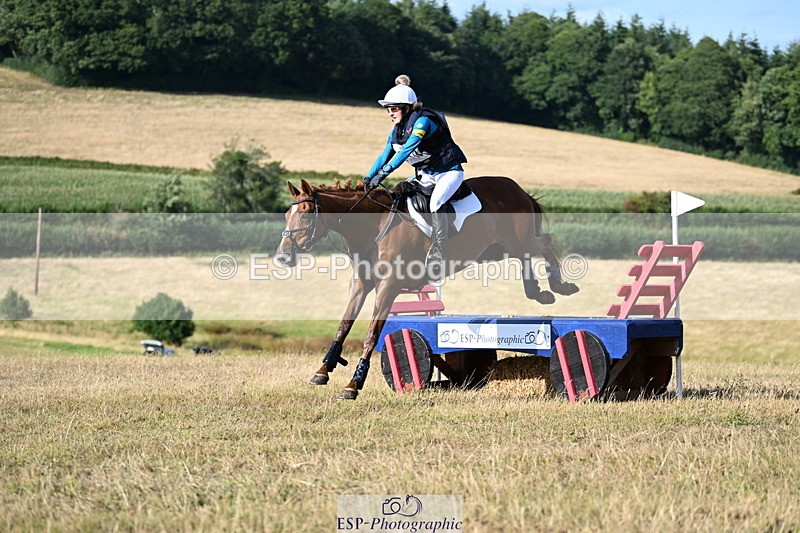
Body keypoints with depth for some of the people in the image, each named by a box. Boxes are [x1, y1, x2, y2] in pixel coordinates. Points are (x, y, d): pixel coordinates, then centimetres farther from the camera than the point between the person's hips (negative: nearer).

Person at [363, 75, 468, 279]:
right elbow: (385, 156, 4)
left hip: (449, 172, -9)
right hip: (424, 175, 9)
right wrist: (368, 178, -11)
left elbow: (407, 149, -33)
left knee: (436, 202, -33)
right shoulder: (396, 131, 4)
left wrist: (384, 172, -41)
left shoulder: (423, 121, -23)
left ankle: (437, 253, -34)